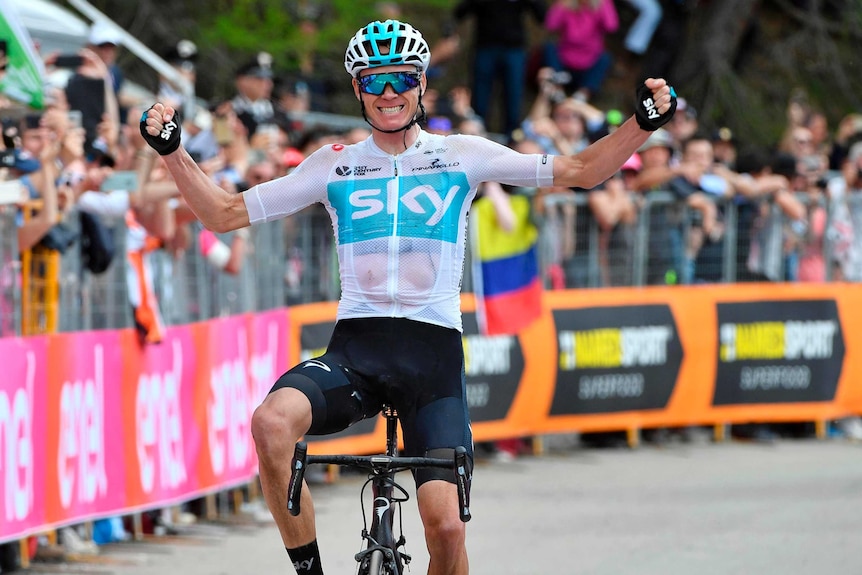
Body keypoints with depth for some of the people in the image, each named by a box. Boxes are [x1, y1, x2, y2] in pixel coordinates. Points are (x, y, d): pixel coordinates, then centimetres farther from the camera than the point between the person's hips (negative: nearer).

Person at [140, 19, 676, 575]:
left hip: (433, 350, -1)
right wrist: (172, 150, 1)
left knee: (446, 526, -15)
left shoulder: (462, 156, 10)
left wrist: (645, 122, -5)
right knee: (271, 421, -32)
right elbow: (224, 213, 14)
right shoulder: (336, 165, 12)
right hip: (355, 349, 1)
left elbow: (580, 172, 9)